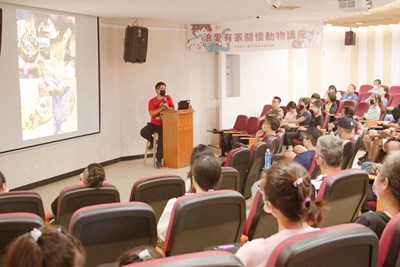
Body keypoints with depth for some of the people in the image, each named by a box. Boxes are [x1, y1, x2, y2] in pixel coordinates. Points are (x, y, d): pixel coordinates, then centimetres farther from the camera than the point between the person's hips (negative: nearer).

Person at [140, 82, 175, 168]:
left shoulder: (168, 98, 5)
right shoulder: (152, 101, -1)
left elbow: (173, 108, 7)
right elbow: (151, 113, -13)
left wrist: (167, 108, -14)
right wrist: (161, 108, -22)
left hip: (163, 124, -1)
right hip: (154, 123, 1)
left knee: (162, 140, -20)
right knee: (143, 132, -22)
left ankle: (159, 160, -10)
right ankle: (153, 141, 11)